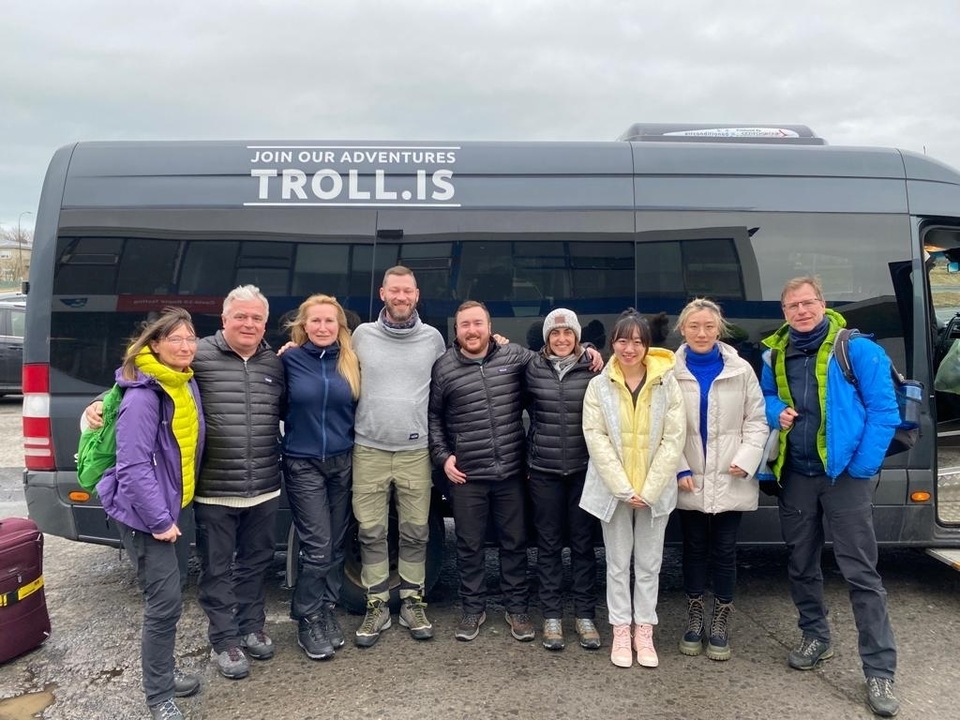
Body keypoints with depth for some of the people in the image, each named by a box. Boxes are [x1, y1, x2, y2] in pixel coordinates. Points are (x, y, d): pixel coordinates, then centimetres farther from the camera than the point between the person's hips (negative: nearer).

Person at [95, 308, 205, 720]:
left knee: (165, 598, 17)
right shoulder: (142, 396, -22)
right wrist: (159, 520, -21)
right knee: (165, 601, -5)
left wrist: (169, 512, 13)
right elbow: (133, 466, -24)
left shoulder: (186, 385, 5)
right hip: (143, 513, -8)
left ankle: (162, 678, 32)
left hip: (168, 505, 8)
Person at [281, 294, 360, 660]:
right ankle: (308, 622, 12)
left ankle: (327, 611, 26)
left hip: (343, 462, 3)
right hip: (303, 464, -3)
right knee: (318, 547, -5)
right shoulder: (289, 360, -4)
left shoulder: (350, 362, 4)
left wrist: (357, 450, 5)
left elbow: (358, 410, 10)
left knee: (336, 545, 9)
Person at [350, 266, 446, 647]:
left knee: (415, 533, 6)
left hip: (416, 451, 0)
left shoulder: (433, 338, 4)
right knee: (371, 533, 5)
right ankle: (377, 607, 18)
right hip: (369, 449, 0)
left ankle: (412, 603, 21)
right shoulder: (362, 335, 3)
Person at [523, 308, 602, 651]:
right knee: (548, 544, 8)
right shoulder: (533, 368, 0)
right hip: (544, 471, 0)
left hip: (584, 468, 0)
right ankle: (551, 616, 19)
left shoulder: (592, 368, -2)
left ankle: (585, 615, 21)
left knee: (583, 543, 8)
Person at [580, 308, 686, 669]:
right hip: (613, 489, 0)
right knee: (618, 564, 9)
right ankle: (621, 632, 20)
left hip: (655, 490, 0)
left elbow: (673, 439, -6)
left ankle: (644, 632, 23)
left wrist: (649, 489, -12)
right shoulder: (599, 385, -2)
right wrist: (623, 488, -14)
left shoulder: (667, 384, -3)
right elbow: (596, 438, -7)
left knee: (649, 564, 10)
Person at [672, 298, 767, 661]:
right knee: (694, 549, 12)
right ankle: (694, 620, 27)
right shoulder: (670, 373, -3)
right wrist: (679, 469, -11)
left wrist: (746, 460, -10)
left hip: (730, 480, 0)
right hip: (689, 481, 0)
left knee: (724, 551, 7)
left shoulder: (740, 370, 0)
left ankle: (720, 624, 23)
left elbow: (756, 420, 2)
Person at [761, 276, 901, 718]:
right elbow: (766, 397, 20)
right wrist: (777, 411, -5)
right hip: (796, 475, 5)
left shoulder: (855, 349, -10)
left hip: (844, 475, -5)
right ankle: (815, 637, 33)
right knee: (801, 562, 14)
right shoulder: (776, 355, 5)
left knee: (860, 570, -3)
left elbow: (883, 410, -10)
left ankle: (879, 670, 5)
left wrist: (862, 468, -13)